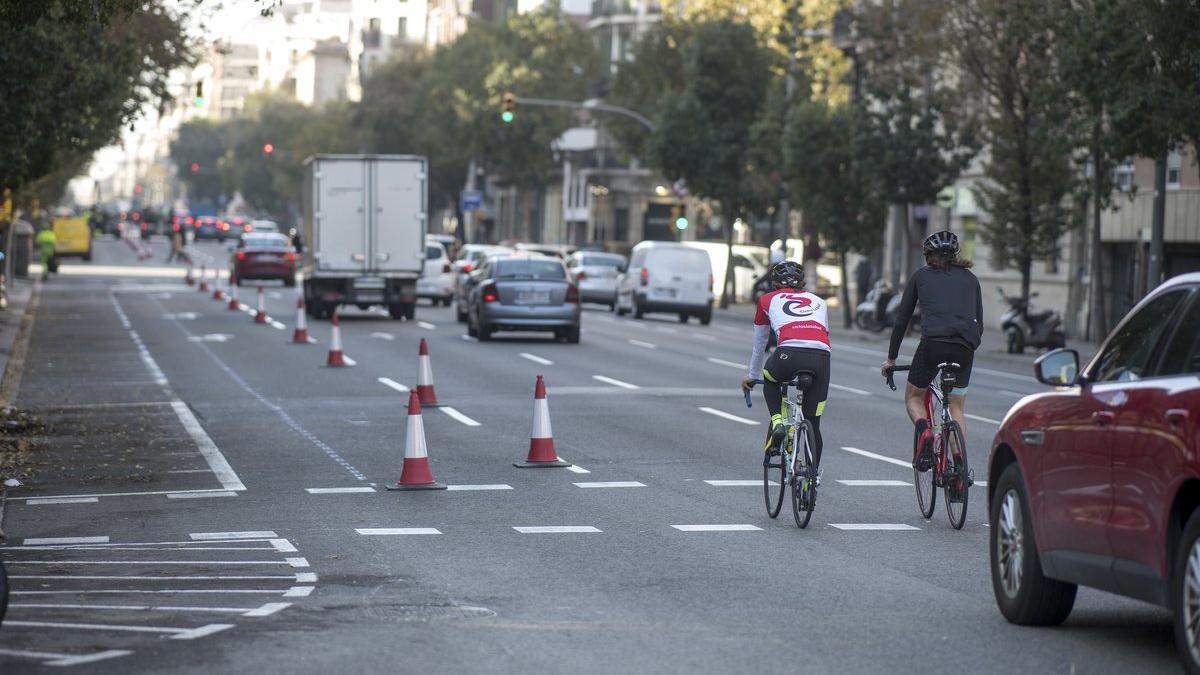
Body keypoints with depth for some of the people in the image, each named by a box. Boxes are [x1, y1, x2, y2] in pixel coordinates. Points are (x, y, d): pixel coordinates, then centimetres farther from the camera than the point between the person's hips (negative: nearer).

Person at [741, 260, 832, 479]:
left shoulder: (768, 300, 27)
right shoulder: (818, 302, 33)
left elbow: (759, 344, 38)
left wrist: (752, 375, 53)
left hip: (789, 354, -2)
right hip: (821, 358, 2)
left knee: (770, 379, 34)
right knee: (812, 422, 18)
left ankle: (777, 422, 13)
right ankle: (814, 473, 20)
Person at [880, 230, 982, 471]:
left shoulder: (921, 276, 17)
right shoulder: (970, 278, 23)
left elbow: (902, 319, 20)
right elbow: (979, 323, 23)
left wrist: (891, 358, 27)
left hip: (933, 343, -2)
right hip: (965, 347, 2)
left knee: (913, 397, 19)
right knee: (957, 407, 17)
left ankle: (923, 429, -12)